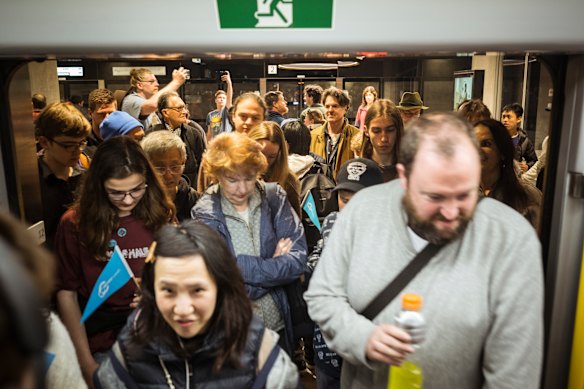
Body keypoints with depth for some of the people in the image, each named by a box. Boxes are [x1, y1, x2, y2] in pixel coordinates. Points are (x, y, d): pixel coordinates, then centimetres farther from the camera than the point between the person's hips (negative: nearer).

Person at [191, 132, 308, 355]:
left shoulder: (274, 197, -7)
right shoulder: (205, 214, -12)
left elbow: (298, 259, -12)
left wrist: (249, 270, -19)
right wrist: (275, 265, -14)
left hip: (279, 324, 3)